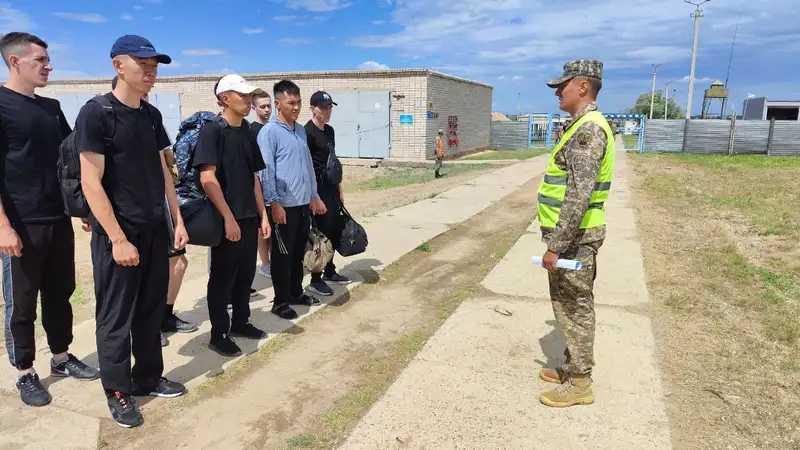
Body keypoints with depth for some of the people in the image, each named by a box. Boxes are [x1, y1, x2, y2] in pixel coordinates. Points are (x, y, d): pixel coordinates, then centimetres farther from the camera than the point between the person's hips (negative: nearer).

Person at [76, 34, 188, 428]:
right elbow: (91, 183, -15)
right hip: (117, 233, -6)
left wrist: (177, 220, 10)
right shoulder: (96, 113, -11)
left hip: (155, 230, 7)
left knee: (151, 311, 15)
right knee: (116, 317, 5)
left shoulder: (152, 115, 9)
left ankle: (148, 378, 30)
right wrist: (118, 239, -18)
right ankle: (117, 392, 21)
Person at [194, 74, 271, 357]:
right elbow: (207, 179, -18)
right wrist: (228, 218, -21)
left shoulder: (247, 134, 11)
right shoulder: (212, 131, -11)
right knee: (222, 277, 3)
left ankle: (240, 323, 32)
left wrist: (262, 215, 12)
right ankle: (219, 334, 16)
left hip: (249, 218, 7)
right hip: (226, 220, -7)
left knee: (246, 274, 16)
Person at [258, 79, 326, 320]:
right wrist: (274, 203, -18)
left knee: (298, 252, 17)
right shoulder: (269, 131, -10)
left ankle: (296, 292, 31)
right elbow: (266, 170, -14)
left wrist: (314, 196, 17)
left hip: (304, 203, 7)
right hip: (284, 205, -7)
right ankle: (281, 301, 16)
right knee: (283, 255, 4)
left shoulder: (301, 129, 13)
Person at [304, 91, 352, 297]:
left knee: (334, 230, 14)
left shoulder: (329, 131, 12)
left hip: (330, 187, 9)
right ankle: (315, 280, 9)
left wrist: (339, 188, 18)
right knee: (321, 233, -3)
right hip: (317, 187, -9)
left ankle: (330, 272, 28)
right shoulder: (307, 132, -14)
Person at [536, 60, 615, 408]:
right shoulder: (583, 127, 14)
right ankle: (572, 368, 32)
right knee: (570, 306, 18)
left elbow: (578, 196, -26)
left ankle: (579, 384, 15)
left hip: (574, 238, -10)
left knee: (575, 308, 1)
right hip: (573, 235, 10)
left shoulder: (588, 129, -19)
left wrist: (554, 246, -24)